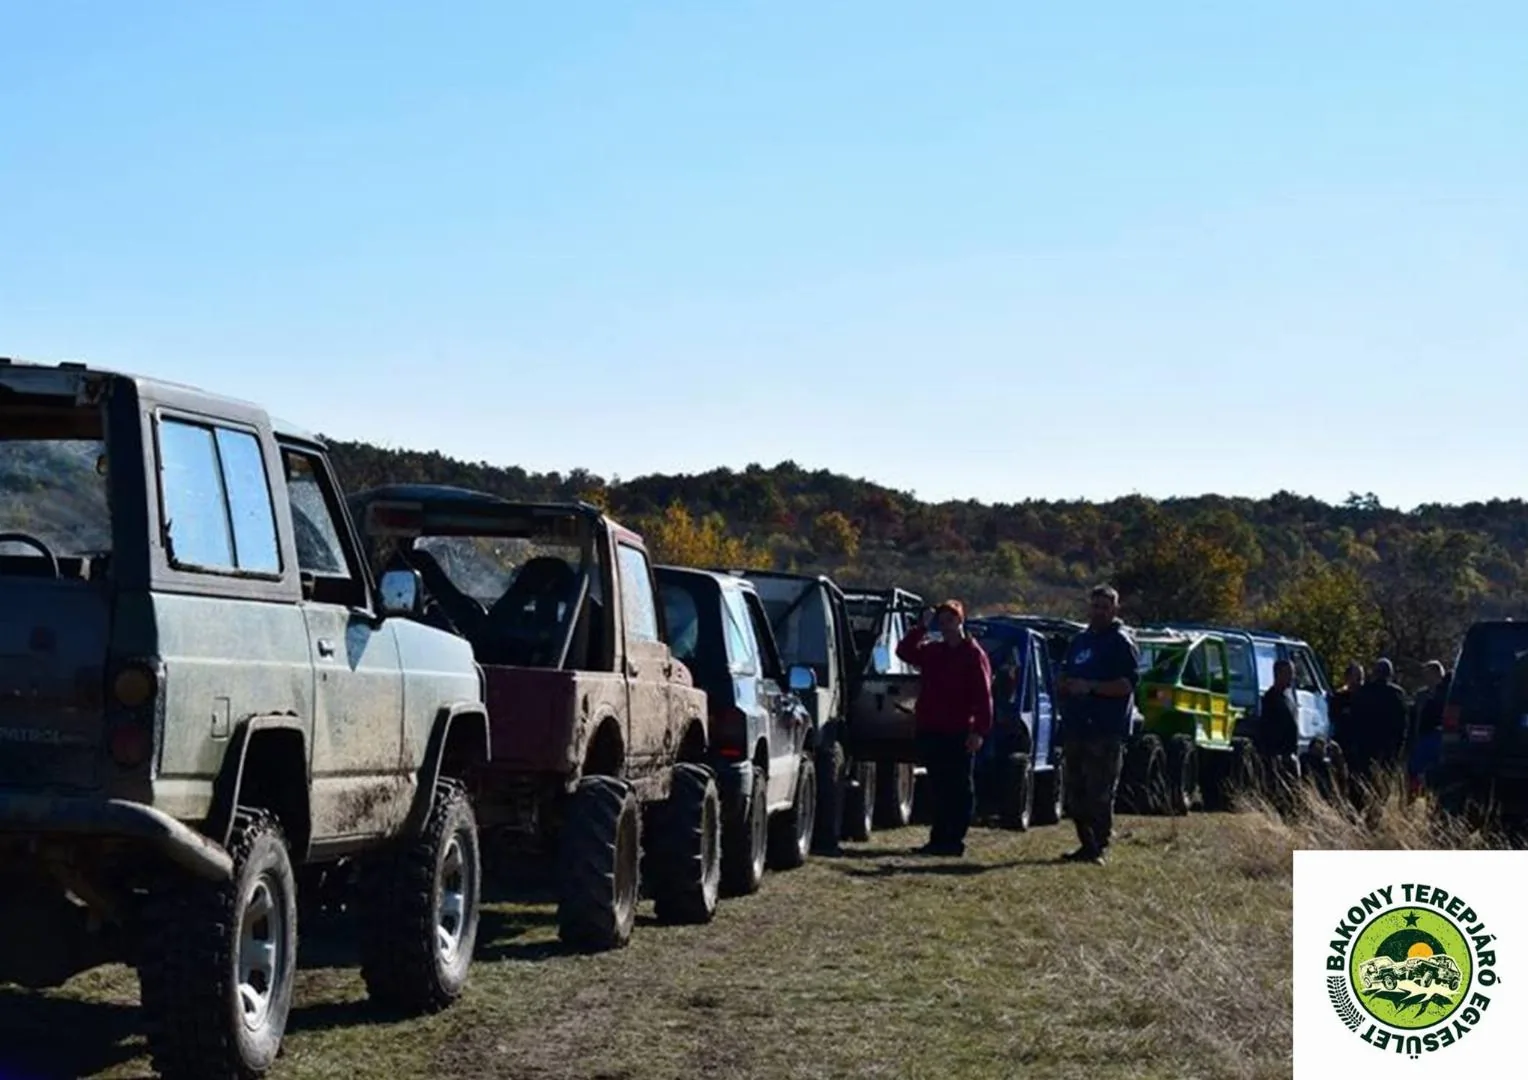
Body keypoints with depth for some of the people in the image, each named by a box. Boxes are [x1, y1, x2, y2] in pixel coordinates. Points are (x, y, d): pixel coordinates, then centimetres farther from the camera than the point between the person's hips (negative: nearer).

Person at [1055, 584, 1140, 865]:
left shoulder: (1122, 642, -3)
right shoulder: (1080, 640, 20)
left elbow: (1128, 684, -13)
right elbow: (1063, 678, 27)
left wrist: (1091, 687, -19)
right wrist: (1066, 686, 3)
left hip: (1106, 730, -8)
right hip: (1075, 726, 8)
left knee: (1100, 793, -8)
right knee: (1076, 790, 10)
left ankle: (1099, 847, -5)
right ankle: (1087, 844, 18)